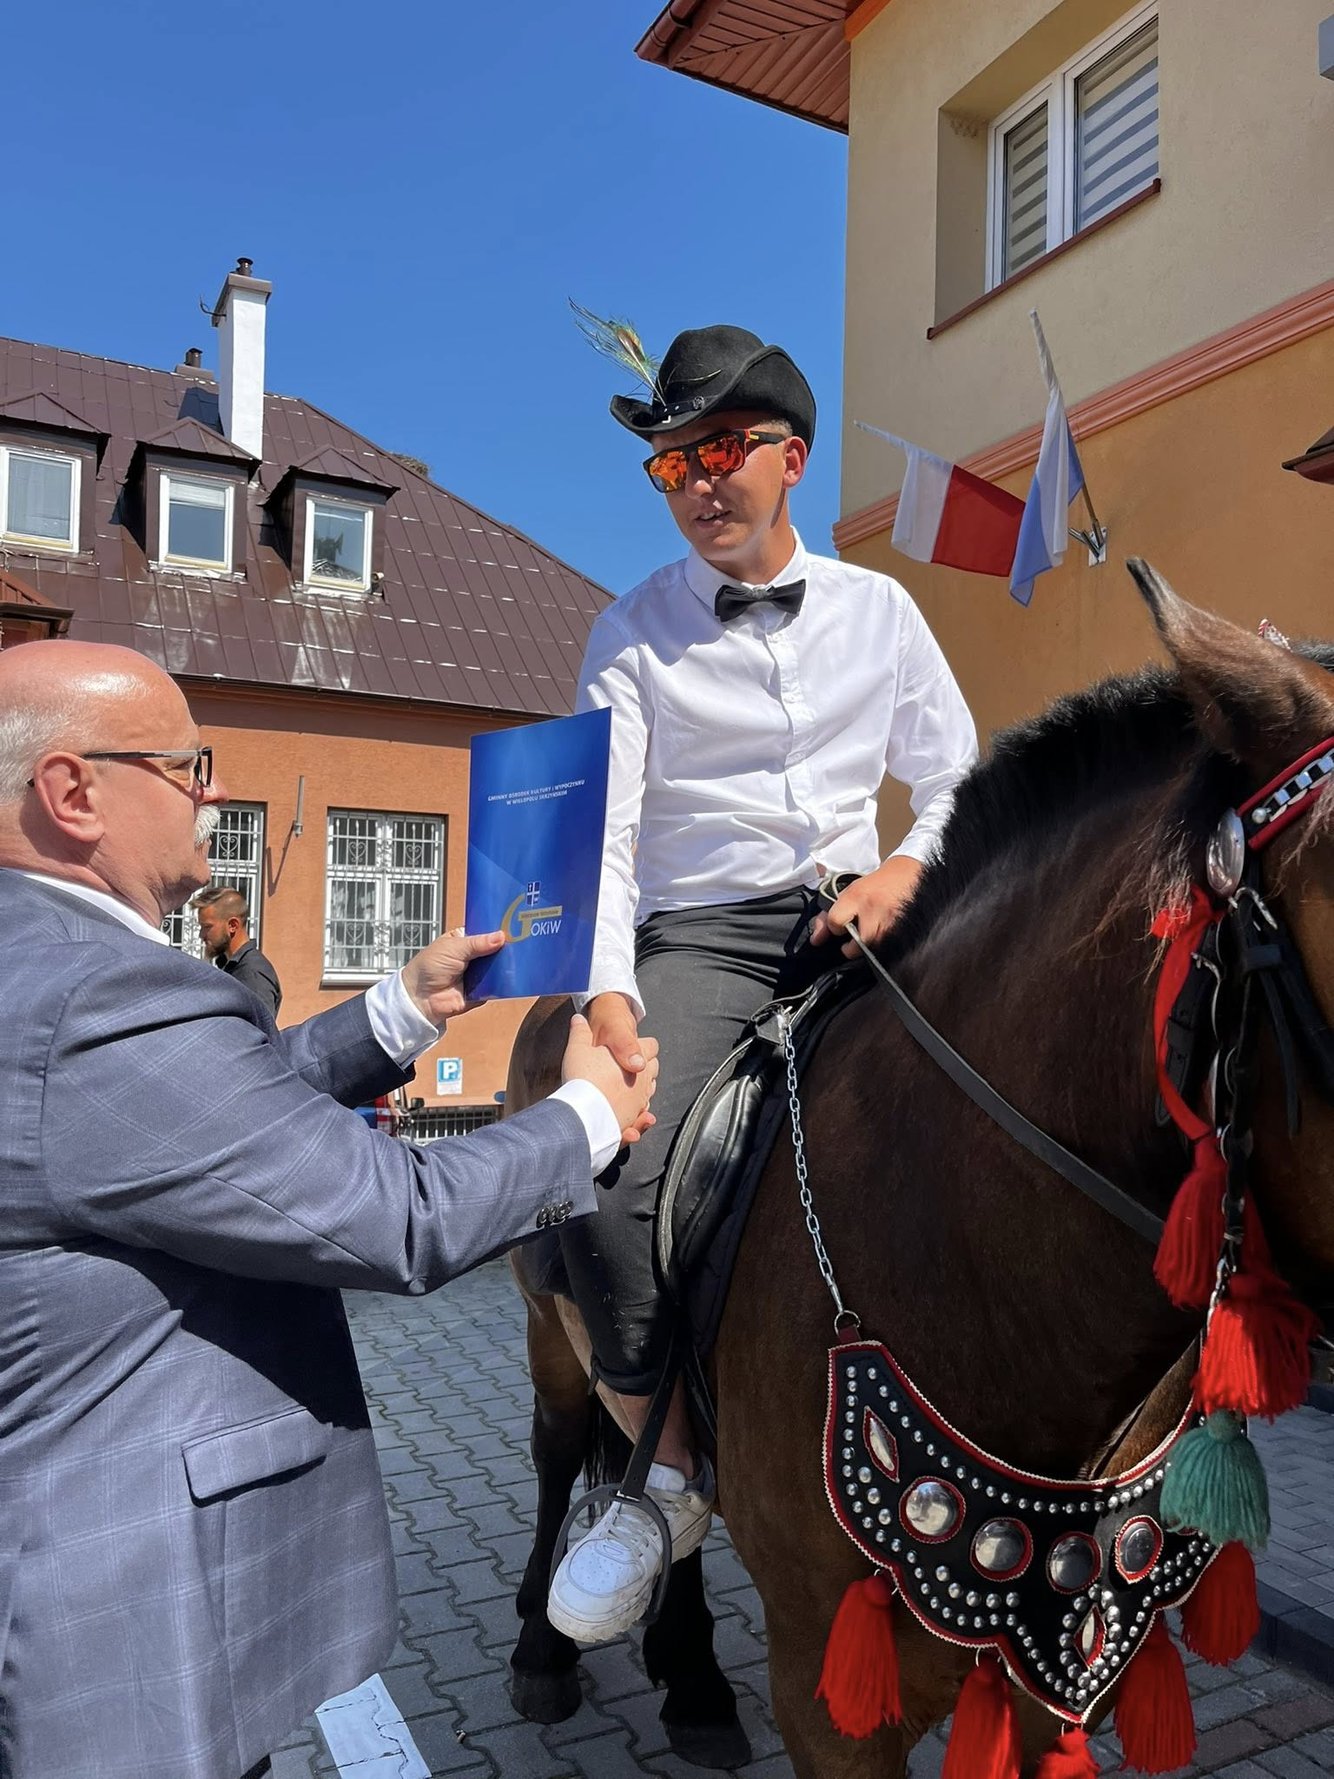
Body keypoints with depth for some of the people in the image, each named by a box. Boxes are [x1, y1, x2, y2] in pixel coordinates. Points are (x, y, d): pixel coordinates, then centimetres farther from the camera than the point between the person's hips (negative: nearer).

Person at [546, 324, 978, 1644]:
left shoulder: (880, 610, 14)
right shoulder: (633, 635, 7)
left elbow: (956, 780, 16)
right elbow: (603, 833, -1)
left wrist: (907, 868, -7)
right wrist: (609, 993, -17)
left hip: (858, 919, 2)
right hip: (702, 934, -2)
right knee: (605, 1185, -25)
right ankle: (668, 1472, 1)